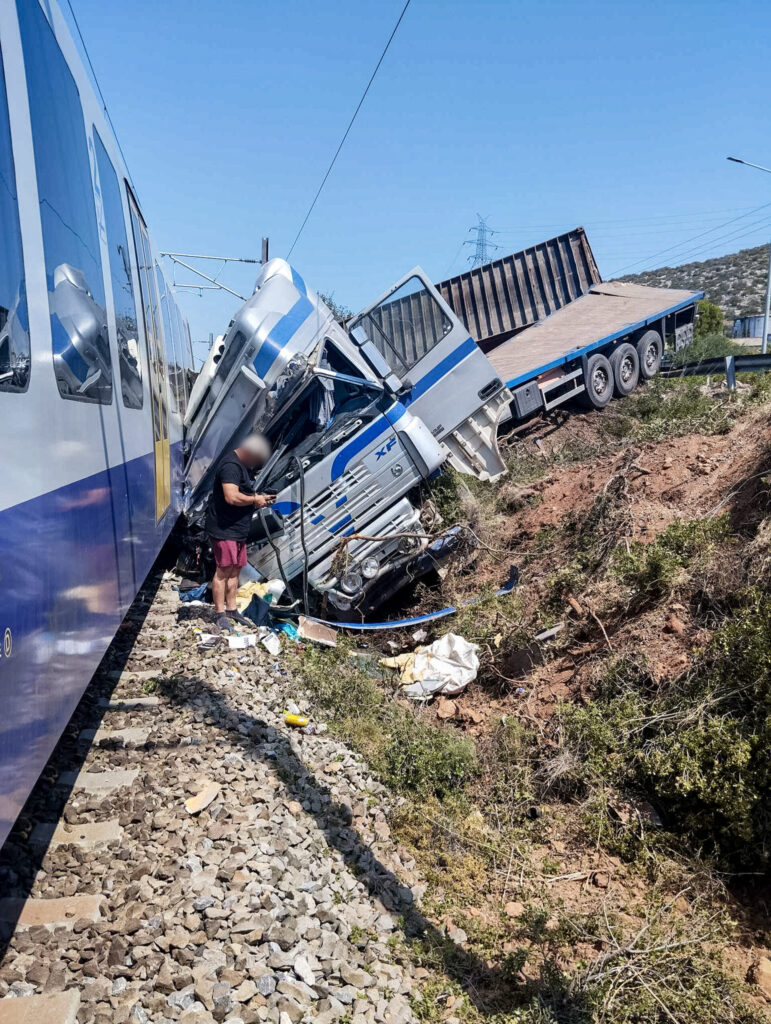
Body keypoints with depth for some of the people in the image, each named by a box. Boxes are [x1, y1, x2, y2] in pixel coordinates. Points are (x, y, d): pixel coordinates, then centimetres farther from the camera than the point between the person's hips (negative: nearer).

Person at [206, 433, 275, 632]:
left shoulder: (245, 466, 14)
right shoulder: (231, 466, -19)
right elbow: (232, 497, -29)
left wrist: (260, 499, 8)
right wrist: (255, 500, -15)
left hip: (238, 529, 10)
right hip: (224, 528, -10)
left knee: (235, 569, 14)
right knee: (224, 570, -4)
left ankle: (231, 610, 23)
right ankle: (220, 615, 4)